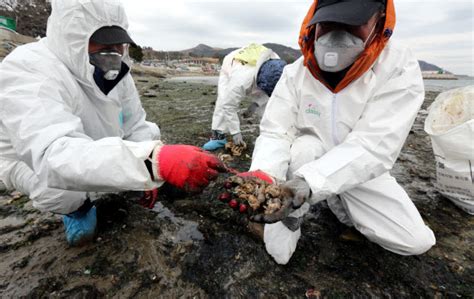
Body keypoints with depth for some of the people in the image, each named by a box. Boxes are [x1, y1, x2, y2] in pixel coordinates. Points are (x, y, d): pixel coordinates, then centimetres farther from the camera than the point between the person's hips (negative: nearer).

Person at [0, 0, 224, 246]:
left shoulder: (113, 71, -14)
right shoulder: (27, 71, -35)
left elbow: (135, 125, -7)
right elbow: (55, 158, -51)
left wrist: (147, 176, -16)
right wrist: (155, 162, -65)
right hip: (32, 163, -5)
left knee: (150, 132, -6)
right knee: (57, 179, -35)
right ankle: (77, 208, 0)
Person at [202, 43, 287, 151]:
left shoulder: (275, 64, -31)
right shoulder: (241, 81, -48)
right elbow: (229, 106, -38)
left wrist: (255, 104, -21)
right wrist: (235, 132, -33)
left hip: (255, 73, 4)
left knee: (267, 104, -9)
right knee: (224, 102, -25)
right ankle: (218, 136, -13)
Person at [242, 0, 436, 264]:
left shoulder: (400, 69, -21)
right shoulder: (296, 73, -16)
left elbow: (374, 146, -32)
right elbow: (274, 134, -22)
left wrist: (309, 184, -47)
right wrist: (262, 176, -44)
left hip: (361, 172, 1)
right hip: (308, 159, 0)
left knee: (417, 241, -5)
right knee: (305, 146, -33)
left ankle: (341, 203, 16)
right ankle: (290, 218, -9)